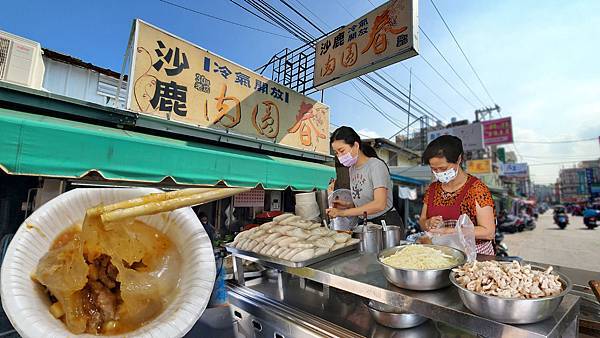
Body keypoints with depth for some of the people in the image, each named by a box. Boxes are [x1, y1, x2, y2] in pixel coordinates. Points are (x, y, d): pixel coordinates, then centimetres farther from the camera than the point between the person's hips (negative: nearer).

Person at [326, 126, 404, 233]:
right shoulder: (352, 169, 8)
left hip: (387, 222, -6)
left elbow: (379, 204, -24)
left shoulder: (376, 165, -13)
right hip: (366, 224, 6)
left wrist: (343, 212, -25)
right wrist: (347, 205, -4)